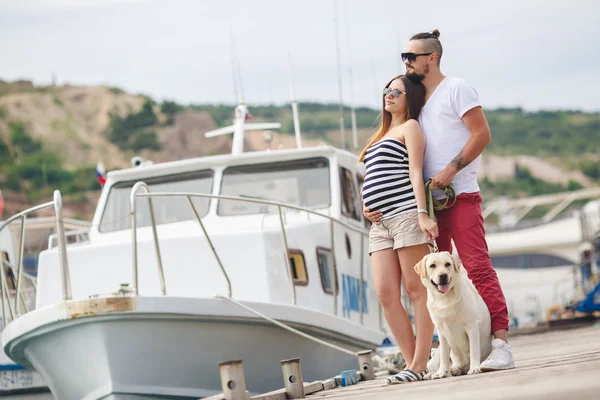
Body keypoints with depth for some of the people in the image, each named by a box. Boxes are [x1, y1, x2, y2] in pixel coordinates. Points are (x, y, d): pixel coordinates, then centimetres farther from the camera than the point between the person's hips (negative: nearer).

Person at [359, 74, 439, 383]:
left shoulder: (410, 127, 6)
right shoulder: (381, 134, 28)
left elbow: (415, 172, -7)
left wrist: (422, 213, -18)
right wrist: (367, 206, 10)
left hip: (405, 215, -7)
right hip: (380, 223, 8)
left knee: (417, 290, -7)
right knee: (385, 294, -3)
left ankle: (420, 364, -9)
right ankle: (412, 363, 0)